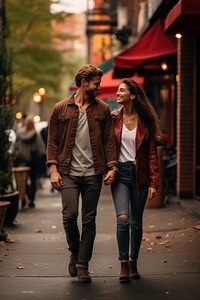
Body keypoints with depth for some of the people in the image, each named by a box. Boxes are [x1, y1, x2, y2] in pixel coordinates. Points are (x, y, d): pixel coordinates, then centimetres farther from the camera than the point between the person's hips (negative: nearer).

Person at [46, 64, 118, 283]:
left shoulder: (102, 110, 9)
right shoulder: (60, 109, 5)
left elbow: (109, 141, 8)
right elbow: (52, 141, 5)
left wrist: (112, 167, -3)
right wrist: (53, 169, -4)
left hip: (93, 173, 1)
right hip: (68, 173, -1)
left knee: (89, 220, 2)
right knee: (69, 215, -11)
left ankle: (82, 265, 11)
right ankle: (74, 252, 17)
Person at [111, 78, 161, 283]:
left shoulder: (145, 121, 0)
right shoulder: (113, 118, 2)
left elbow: (152, 153, 0)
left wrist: (154, 182, -5)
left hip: (139, 174, 0)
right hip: (120, 173, 0)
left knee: (136, 221, 6)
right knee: (123, 218, -17)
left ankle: (133, 263, 21)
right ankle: (123, 264, -7)